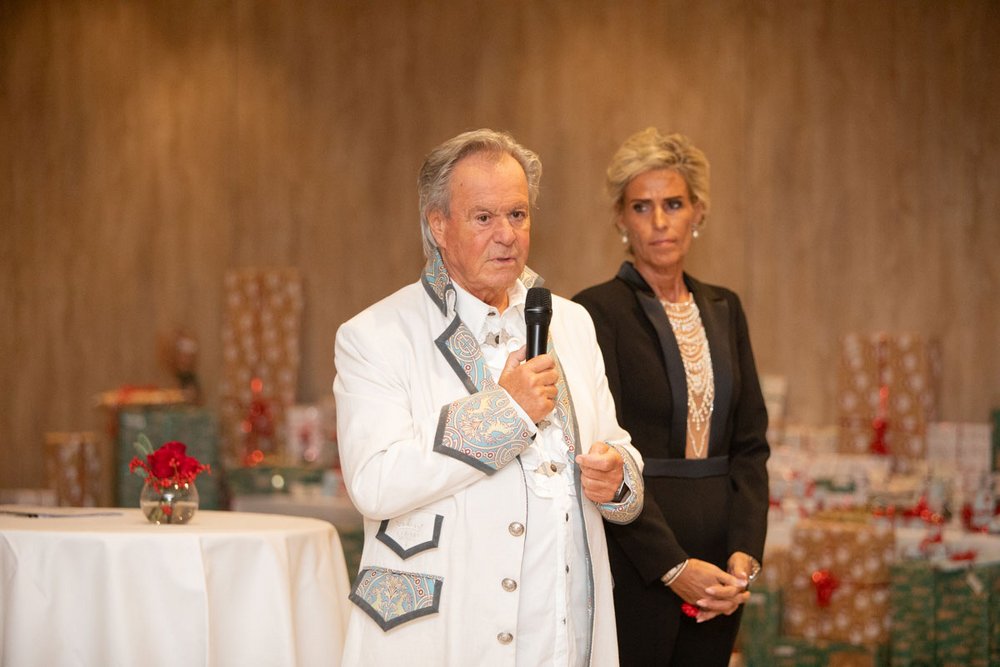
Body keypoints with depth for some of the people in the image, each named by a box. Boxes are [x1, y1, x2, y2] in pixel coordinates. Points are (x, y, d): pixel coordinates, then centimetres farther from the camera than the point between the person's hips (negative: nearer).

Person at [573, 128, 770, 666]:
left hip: (716, 568, 5)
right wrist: (672, 566, -17)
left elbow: (751, 443, 9)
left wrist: (745, 551, -6)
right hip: (635, 569, -5)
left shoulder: (723, 309, 12)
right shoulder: (599, 312, -7)